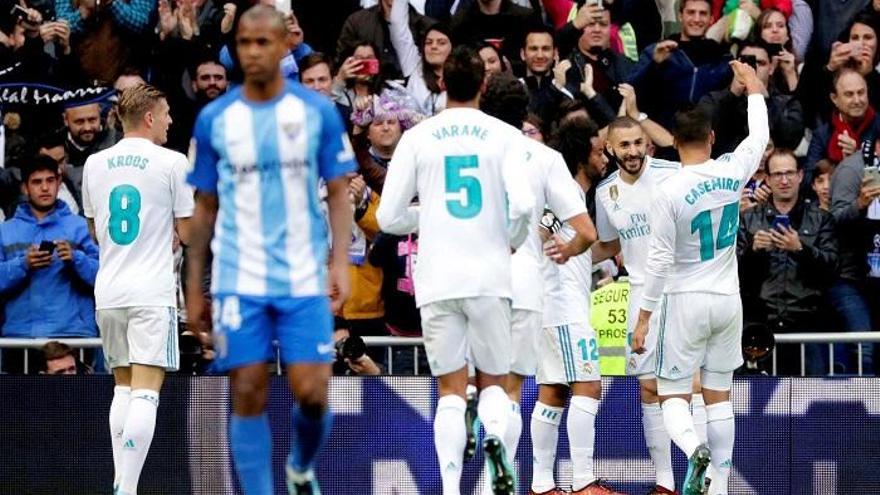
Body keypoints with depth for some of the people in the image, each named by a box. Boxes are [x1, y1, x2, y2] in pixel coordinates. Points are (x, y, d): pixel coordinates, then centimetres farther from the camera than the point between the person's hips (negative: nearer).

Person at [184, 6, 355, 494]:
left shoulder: (318, 111, 1)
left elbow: (338, 195, 4)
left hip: (304, 279, -1)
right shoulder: (214, 119, 4)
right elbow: (205, 207, 11)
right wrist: (193, 288, 9)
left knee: (312, 393, -5)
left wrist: (340, 262, -10)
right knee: (248, 395, -3)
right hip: (239, 282, 1)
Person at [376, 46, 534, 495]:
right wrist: (512, 240, 9)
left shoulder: (417, 138, 3)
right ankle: (495, 435, -20)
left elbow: (388, 217, 1)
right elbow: (522, 204, -12)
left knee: (450, 390, 6)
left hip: (437, 279, 0)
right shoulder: (503, 135, 1)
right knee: (493, 381, 12)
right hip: (490, 276, 0)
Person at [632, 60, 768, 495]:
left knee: (672, 394, 3)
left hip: (685, 300, -4)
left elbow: (659, 259, -14)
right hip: (728, 299, 4)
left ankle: (693, 447, -27)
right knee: (718, 394, 12)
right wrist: (754, 88, 35)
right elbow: (759, 137, 18)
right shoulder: (732, 171, -4)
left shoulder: (669, 192, -16)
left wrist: (644, 316, -6)